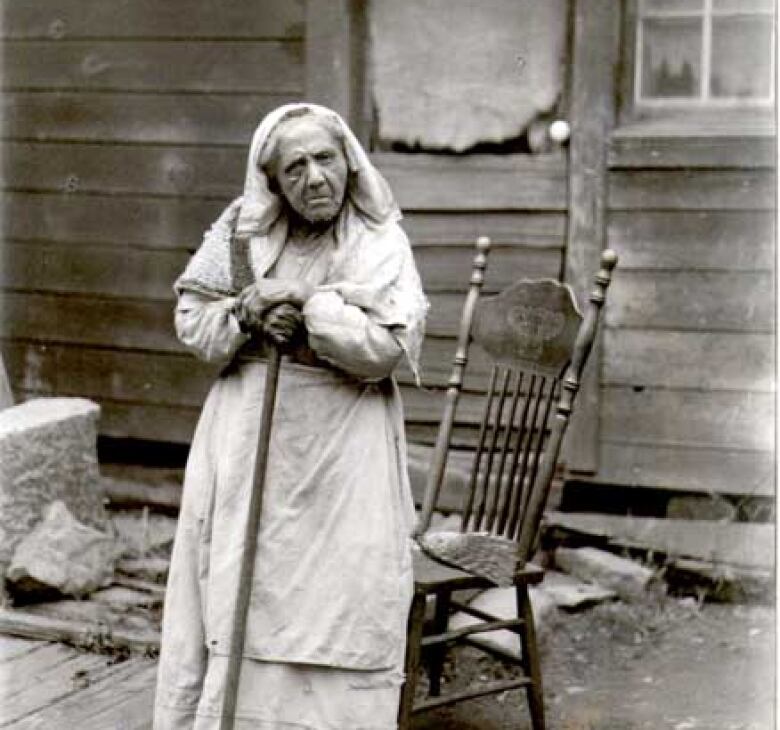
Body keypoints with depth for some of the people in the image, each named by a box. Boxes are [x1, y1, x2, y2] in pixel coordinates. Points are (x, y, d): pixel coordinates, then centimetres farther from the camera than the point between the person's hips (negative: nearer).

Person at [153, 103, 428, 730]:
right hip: (250, 438, 3)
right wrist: (248, 313, -12)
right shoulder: (241, 229, 1)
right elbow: (192, 316, 6)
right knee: (236, 589, 8)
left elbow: (385, 346, -17)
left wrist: (307, 300, -18)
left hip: (342, 449, -2)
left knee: (338, 597, 1)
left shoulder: (382, 244, -6)